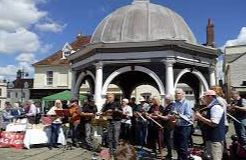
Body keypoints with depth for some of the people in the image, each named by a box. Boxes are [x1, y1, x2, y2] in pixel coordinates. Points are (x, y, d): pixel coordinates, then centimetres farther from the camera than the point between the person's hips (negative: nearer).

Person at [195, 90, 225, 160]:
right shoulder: (212, 106, 14)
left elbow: (213, 123, -26)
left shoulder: (216, 107, -18)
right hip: (211, 137, 11)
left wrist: (200, 117, -19)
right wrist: (200, 118, 10)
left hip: (215, 139, -11)